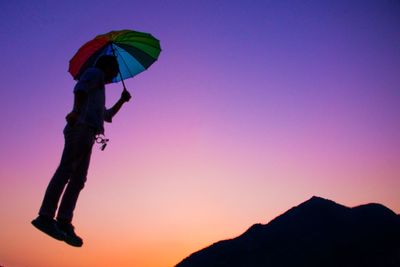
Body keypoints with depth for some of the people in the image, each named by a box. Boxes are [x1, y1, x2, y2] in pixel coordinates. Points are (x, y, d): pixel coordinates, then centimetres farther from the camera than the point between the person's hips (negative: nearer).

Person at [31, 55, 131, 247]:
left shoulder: (97, 89, 38)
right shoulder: (95, 73, 13)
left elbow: (108, 116, 47)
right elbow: (80, 88, -10)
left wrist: (122, 100, 42)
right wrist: (77, 110, -26)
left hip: (86, 134, 9)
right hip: (82, 128, -9)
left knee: (78, 179, -3)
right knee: (66, 170, -20)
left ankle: (63, 223, -10)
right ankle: (46, 216, -28)